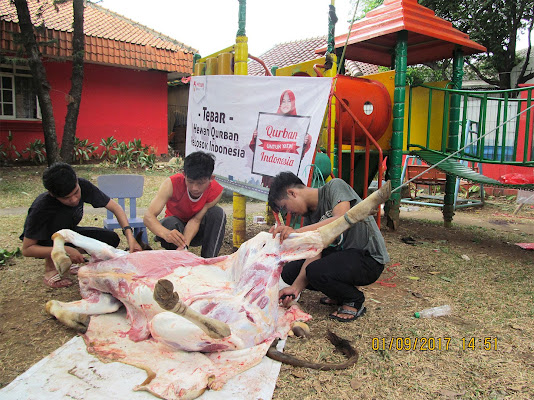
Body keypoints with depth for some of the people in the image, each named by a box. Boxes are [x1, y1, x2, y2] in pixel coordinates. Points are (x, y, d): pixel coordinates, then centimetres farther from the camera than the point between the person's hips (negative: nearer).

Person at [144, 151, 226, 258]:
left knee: (218, 213, -29)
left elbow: (196, 220, -27)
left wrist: (184, 245, -46)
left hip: (197, 229, 1)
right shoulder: (172, 184, -28)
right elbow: (149, 216, -35)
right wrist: (166, 234, -56)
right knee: (170, 223, -36)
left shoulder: (216, 190, -25)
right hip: (175, 227, -1)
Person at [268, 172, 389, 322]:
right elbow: (314, 253, -4)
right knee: (289, 271, -2)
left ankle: (354, 300, -2)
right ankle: (340, 293, 14)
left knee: (316, 271, -32)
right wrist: (296, 287, -18)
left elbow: (342, 220, -31)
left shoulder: (335, 186, -13)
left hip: (369, 257, -8)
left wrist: (297, 232, -39)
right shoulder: (309, 217, 6)